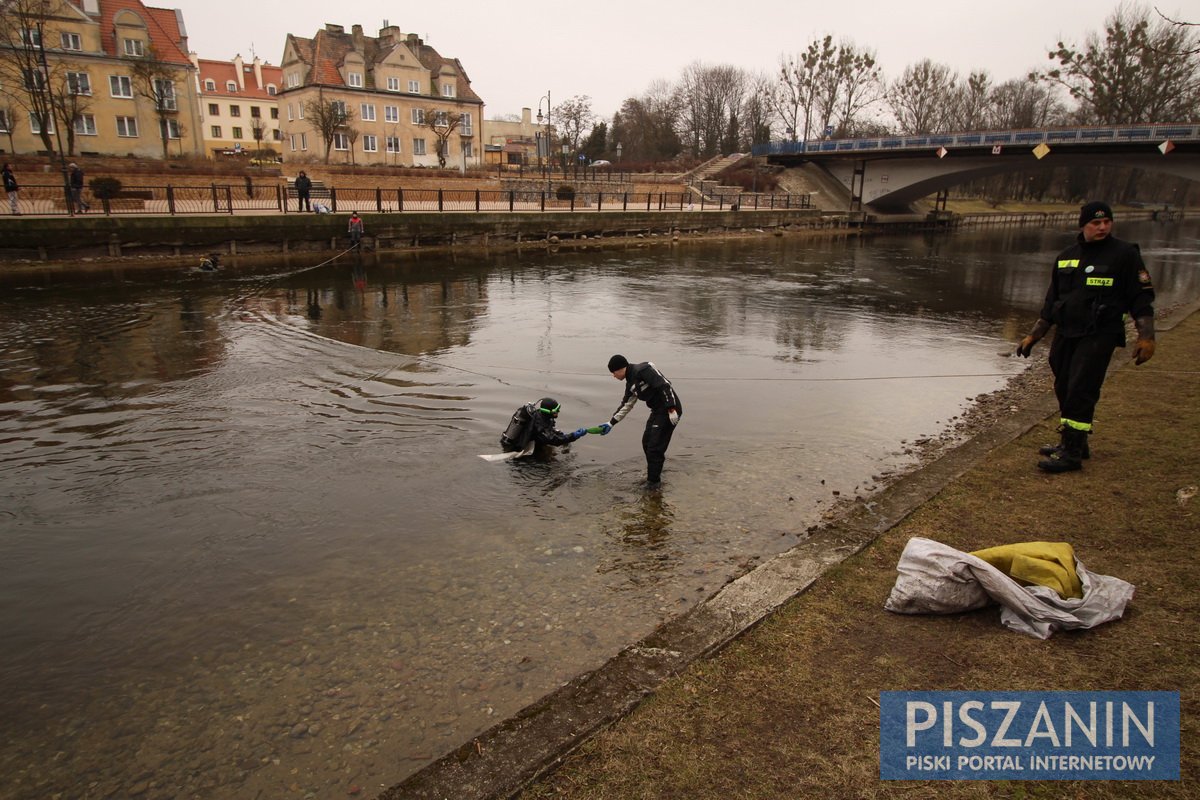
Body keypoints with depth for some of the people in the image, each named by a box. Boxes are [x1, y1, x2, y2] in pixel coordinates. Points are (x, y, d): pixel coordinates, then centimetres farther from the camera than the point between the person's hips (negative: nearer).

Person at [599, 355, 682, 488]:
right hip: (657, 411, 10)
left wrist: (671, 410, -25)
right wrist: (611, 423, 18)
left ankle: (654, 481, 8)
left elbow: (665, 386, -23)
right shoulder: (631, 383, 12)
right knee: (646, 442, 18)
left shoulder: (643, 370, -18)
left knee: (654, 446, -5)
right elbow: (626, 405, 20)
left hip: (670, 409, -10)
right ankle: (654, 471, 35)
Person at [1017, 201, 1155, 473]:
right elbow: (1052, 301, 19)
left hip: (1099, 336, -6)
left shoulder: (1124, 254, -3)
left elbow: (1142, 299, -4)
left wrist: (1146, 337, -13)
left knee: (1080, 392, -11)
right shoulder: (1066, 257, 13)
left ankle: (1072, 453, -7)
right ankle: (1073, 443, 24)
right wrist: (1034, 336, 18)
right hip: (1065, 335, 6)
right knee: (1064, 390, 9)